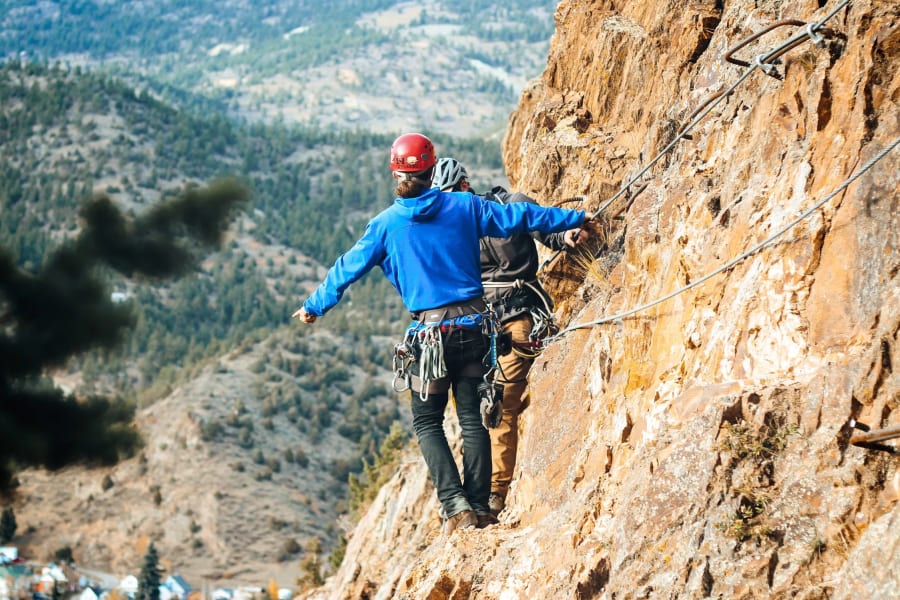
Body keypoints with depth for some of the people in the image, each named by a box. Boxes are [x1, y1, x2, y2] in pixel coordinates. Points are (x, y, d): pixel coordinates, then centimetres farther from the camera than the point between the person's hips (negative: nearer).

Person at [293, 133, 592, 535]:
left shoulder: (386, 224, -2)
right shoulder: (464, 207, 1)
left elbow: (348, 268, 8)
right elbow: (518, 217, 8)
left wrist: (314, 306, 24)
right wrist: (576, 218, 21)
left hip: (430, 333, -2)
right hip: (473, 325, 2)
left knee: (427, 422, 8)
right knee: (472, 417, 10)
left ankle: (455, 505, -7)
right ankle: (480, 506, 7)